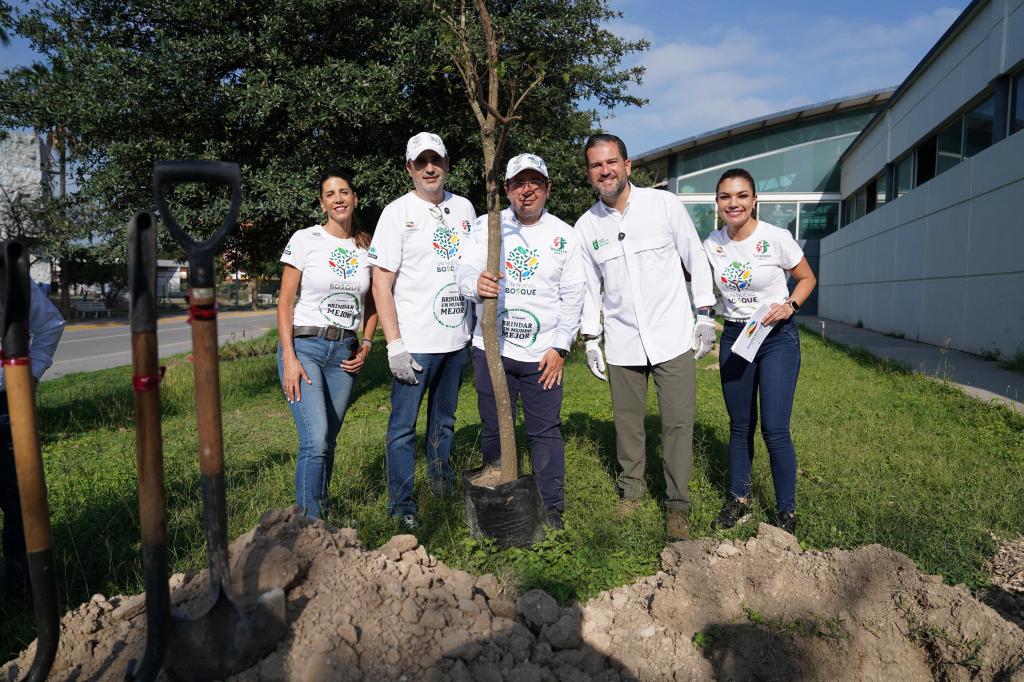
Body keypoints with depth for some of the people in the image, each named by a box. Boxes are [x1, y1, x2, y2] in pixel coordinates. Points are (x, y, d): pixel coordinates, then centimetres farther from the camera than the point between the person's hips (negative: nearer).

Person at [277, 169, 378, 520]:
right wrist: (288, 358, -12)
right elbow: (285, 301, -4)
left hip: (345, 352, 4)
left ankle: (320, 514, 25)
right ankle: (309, 523, -3)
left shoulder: (366, 247, 8)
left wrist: (366, 344, 4)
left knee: (328, 441, 7)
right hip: (304, 345, -4)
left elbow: (371, 303, 18)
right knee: (316, 441, -16)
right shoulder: (305, 239, -3)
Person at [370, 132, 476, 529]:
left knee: (444, 419, 17)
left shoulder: (463, 208, 10)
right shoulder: (398, 212, -4)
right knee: (404, 425, 1)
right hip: (415, 341, -4)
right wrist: (394, 344, -14)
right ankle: (401, 504, 14)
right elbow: (381, 284, -8)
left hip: (457, 337, 5)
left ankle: (441, 483, 34)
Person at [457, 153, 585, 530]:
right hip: (491, 347, 1)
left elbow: (573, 296, 3)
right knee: (494, 429, 10)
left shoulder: (565, 236, 4)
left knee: (545, 430, 4)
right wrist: (477, 283, -31)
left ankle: (552, 507, 18)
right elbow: (465, 273, -6)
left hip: (542, 353, 0)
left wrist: (559, 347, -5)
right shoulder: (486, 225, 3)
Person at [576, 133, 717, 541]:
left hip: (673, 336, -2)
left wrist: (705, 315, 1)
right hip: (622, 342, 2)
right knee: (627, 421, 10)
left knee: (678, 422, -1)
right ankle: (631, 490, 30)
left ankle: (677, 505, 12)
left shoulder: (664, 204, -3)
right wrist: (590, 338, 9)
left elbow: (695, 259, 3)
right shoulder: (586, 225, 3)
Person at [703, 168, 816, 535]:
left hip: (777, 337, -4)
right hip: (734, 337, 4)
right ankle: (738, 500, 25)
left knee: (775, 429, -7)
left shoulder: (777, 238, -11)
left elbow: (807, 278, 2)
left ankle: (787, 512, 10)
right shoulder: (711, 245, -1)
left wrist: (789, 305, -16)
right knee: (740, 425, 11)